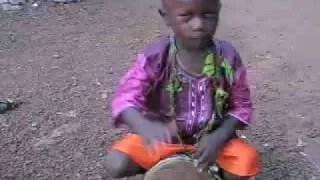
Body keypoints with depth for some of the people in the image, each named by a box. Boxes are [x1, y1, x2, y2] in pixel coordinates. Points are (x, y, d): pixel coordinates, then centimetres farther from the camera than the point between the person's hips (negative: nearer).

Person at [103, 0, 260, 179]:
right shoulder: (155, 56, -18)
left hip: (210, 136, 1)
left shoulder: (228, 57, -13)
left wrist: (219, 137, -20)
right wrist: (145, 126, -44)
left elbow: (241, 105, -4)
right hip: (164, 135, 0)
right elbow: (126, 97, -23)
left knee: (248, 164, -24)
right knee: (116, 164, -19)